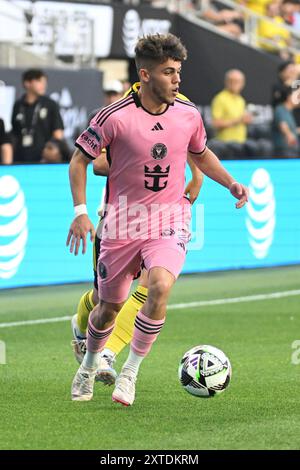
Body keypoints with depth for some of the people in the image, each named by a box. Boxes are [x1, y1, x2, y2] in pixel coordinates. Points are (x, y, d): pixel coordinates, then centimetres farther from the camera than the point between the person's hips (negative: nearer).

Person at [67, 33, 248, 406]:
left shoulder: (188, 115, -1)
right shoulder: (115, 117, -13)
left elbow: (201, 154, 20)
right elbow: (79, 159, -2)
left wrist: (231, 184, 6)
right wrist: (80, 211, -10)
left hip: (169, 221, 1)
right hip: (122, 221, -1)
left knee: (160, 285, -26)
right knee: (109, 306, 9)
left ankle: (131, 371, -10)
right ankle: (89, 366, 39)